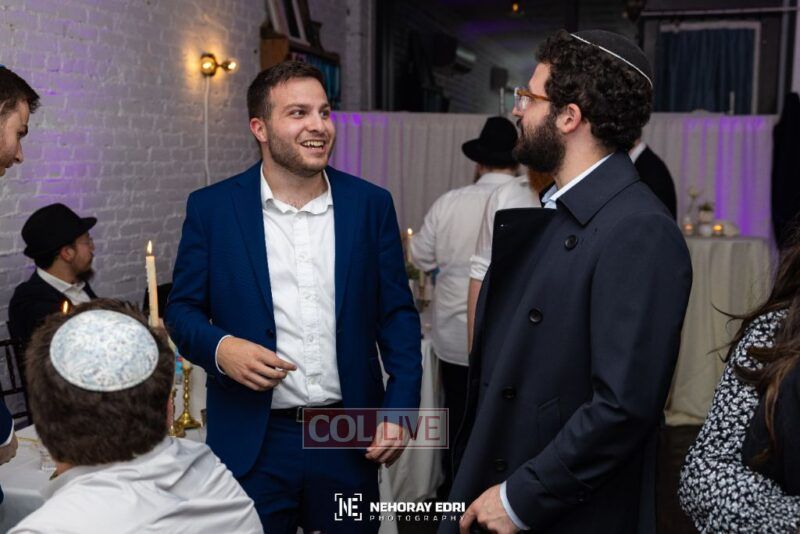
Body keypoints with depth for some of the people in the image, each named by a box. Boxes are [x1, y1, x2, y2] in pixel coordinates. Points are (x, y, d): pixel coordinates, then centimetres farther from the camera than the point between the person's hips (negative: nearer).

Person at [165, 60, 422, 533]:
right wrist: (220, 348, -17)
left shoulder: (371, 204, 1)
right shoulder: (212, 208, -2)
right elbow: (183, 309, 4)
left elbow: (398, 314, 4)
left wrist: (401, 407, -4)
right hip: (252, 442, -1)